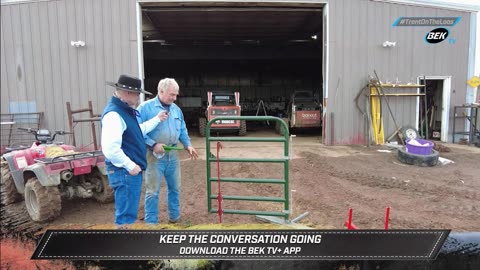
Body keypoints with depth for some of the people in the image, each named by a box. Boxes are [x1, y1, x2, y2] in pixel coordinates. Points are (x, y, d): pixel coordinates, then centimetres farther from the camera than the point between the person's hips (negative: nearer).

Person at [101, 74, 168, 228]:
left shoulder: (126, 111, 12)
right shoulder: (114, 114, -20)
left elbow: (138, 131, 26)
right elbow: (110, 148, -28)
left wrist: (157, 119, 28)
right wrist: (129, 165, -21)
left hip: (131, 169, 10)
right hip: (124, 171, -10)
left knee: (128, 210, 20)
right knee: (125, 212, -1)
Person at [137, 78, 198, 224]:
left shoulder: (176, 109, 10)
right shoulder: (145, 107, -9)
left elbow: (182, 130, 17)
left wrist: (188, 145, 3)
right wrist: (153, 144, -21)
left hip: (172, 154, 6)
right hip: (154, 155, -6)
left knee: (175, 188, 17)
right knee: (153, 191, 1)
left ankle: (175, 218, 34)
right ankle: (151, 223, 15)